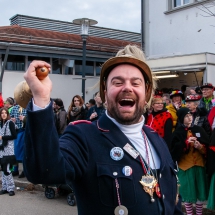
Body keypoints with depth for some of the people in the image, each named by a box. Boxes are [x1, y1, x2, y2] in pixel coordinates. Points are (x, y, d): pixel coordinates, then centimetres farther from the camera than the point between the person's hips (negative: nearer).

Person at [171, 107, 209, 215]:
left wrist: (200, 147, -14)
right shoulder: (178, 132, -3)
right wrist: (186, 142, -22)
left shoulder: (199, 130, 5)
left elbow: (207, 147, 5)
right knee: (188, 192, 4)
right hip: (185, 166, -2)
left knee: (200, 191, 7)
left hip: (199, 165, 2)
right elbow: (175, 149, -12)